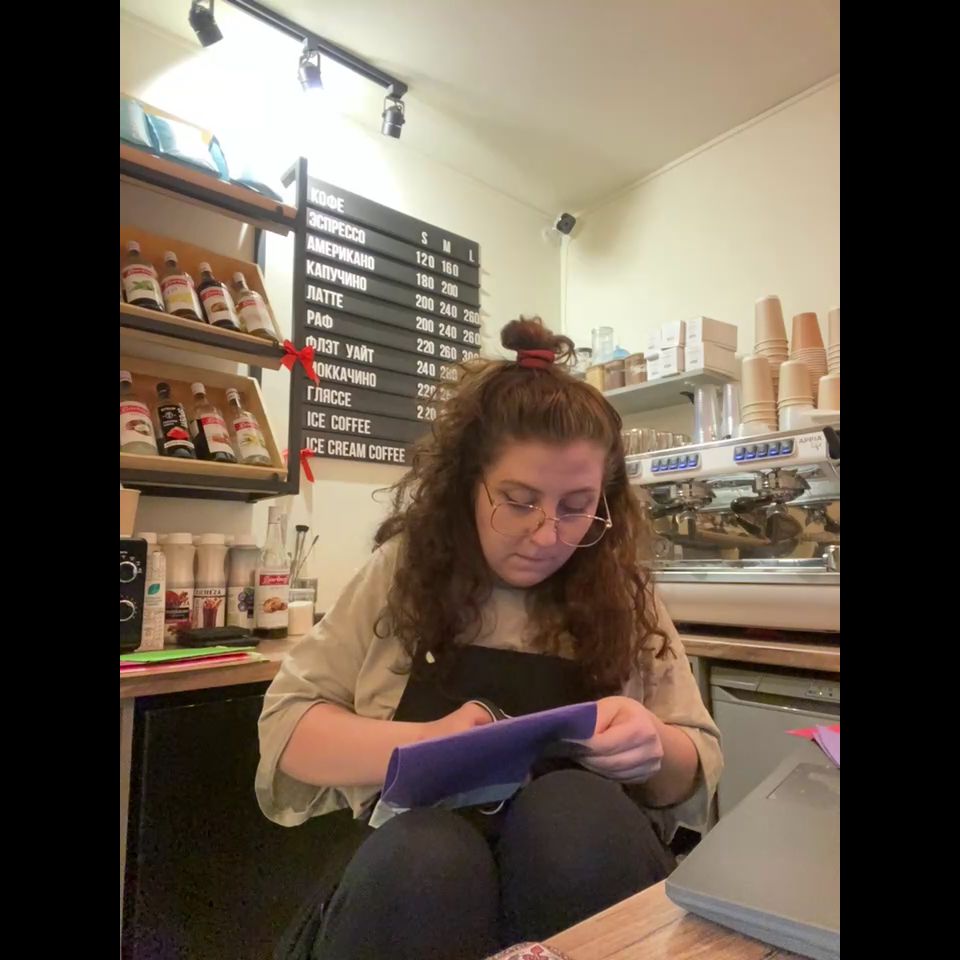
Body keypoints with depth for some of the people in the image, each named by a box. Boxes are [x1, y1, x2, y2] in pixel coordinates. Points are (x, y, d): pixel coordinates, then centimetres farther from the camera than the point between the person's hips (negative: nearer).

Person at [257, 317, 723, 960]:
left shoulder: (623, 593, 0)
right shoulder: (403, 571, -2)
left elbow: (701, 766, 7)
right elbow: (287, 721, 0)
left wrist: (654, 751, -18)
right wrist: (423, 744, -18)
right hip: (414, 843, -1)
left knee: (575, 808, -33)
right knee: (424, 862, -36)